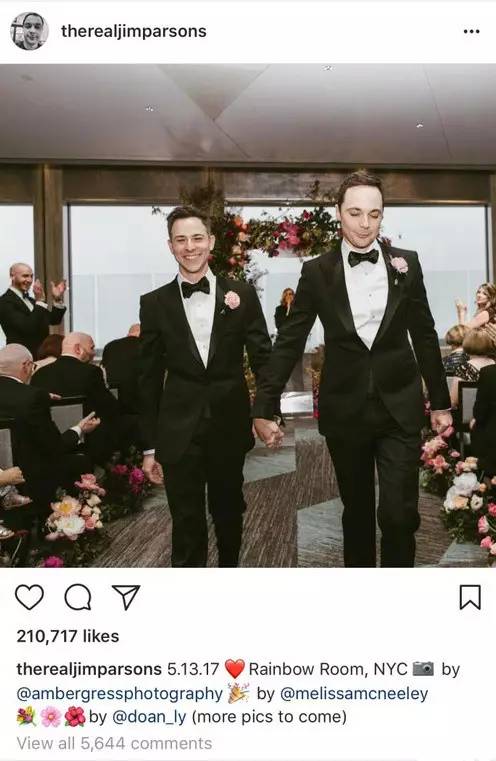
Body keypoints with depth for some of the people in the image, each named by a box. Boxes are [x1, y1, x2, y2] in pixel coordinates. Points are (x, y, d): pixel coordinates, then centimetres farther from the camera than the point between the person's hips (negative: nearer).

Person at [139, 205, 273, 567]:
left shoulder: (242, 293, 0)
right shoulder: (155, 303, 0)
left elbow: (263, 357, 3)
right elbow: (149, 379, 3)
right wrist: (150, 445, 2)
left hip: (229, 426, 1)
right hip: (179, 431, -1)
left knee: (229, 513, 19)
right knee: (187, 524, 5)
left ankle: (230, 565, 44)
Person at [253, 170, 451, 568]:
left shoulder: (407, 263, 1)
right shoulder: (317, 271, -2)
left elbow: (425, 335, 7)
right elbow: (290, 342, -1)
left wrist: (441, 402, 10)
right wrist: (264, 409, -4)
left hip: (399, 407, 0)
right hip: (345, 410, 0)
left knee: (399, 513, -6)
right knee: (357, 511, 14)